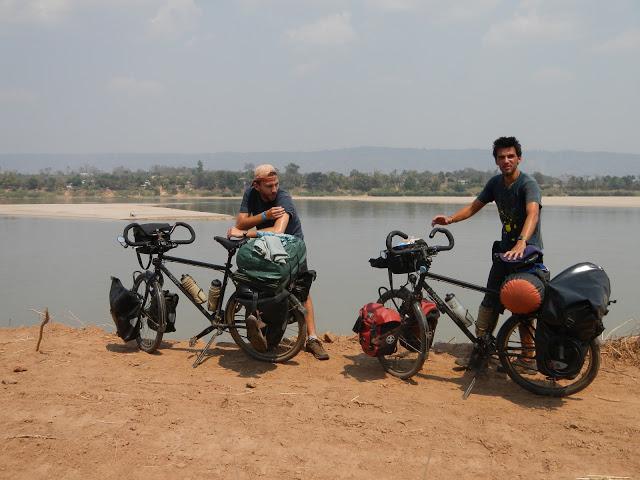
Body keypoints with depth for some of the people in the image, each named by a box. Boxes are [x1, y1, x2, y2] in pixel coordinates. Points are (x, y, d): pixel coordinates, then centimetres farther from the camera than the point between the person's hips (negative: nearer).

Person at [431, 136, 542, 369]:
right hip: (505, 249, 6)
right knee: (490, 301, 5)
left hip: (528, 250, -6)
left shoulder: (528, 183, -17)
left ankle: (527, 356, 11)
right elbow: (475, 206, 13)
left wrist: (521, 244, -50)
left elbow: (533, 214, -34)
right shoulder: (495, 183, 5)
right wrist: (450, 219, -4)